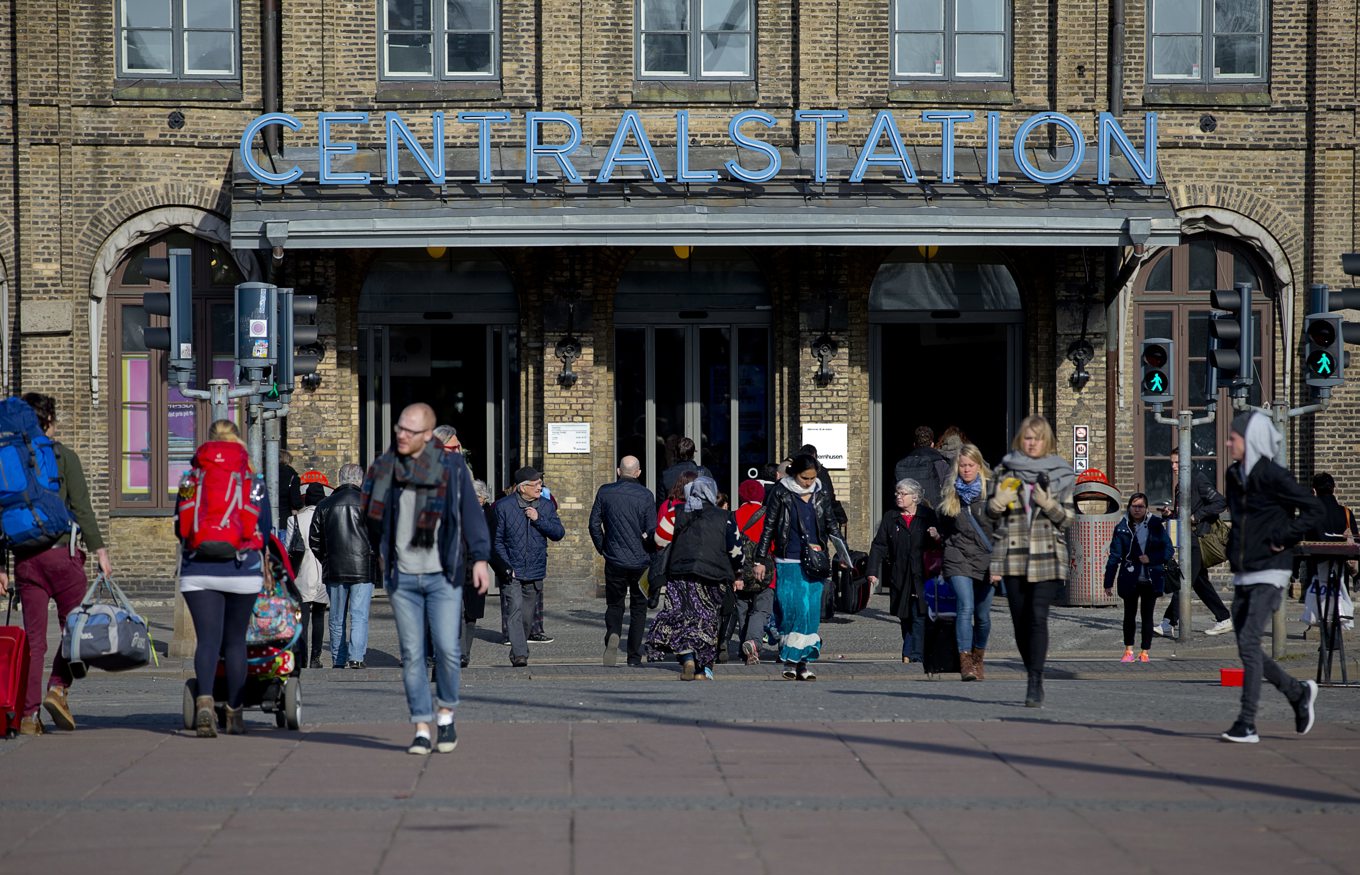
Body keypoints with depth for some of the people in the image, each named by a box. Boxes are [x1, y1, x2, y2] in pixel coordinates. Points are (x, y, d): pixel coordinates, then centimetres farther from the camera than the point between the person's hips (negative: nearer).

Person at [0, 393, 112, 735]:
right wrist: (99, 551, -3)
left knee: (33, 636, 6)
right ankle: (59, 688, -10)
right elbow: (82, 508, -7)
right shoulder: (64, 456, -2)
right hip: (61, 552, -4)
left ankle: (29, 714, 2)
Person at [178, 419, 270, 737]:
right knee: (235, 640, 10)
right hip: (242, 572, 0)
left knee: (207, 638, -3)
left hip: (197, 571, 0)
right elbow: (265, 529, 7)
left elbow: (179, 526, 10)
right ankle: (235, 713, 14)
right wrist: (263, 563, 24)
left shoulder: (191, 479, 4)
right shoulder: (254, 481, 3)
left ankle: (204, 701, -27)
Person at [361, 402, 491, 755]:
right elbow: (373, 514, 19)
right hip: (402, 577, 2)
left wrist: (479, 558, -10)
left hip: (442, 576, -2)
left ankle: (446, 714, 15)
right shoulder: (385, 468, 4)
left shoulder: (451, 467, -3)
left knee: (447, 649, -8)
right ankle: (421, 729, 7)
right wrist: (380, 552, 22)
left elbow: (471, 512, -3)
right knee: (411, 654, 1)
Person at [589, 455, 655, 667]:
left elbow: (594, 524, 1)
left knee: (614, 604, 13)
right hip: (640, 561, -1)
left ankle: (613, 634, -19)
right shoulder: (645, 495, -7)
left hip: (614, 560, 1)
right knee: (638, 606, 11)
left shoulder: (605, 492, -1)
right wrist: (649, 550, 10)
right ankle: (634, 656, 10)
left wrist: (602, 548, 14)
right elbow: (652, 530, -8)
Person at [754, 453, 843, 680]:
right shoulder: (781, 494, 1)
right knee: (790, 608, -9)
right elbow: (768, 528, 4)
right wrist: (760, 561, 2)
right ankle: (789, 660, 1)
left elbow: (832, 525, 18)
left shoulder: (820, 496, 10)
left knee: (811, 609, -2)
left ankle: (804, 660, 3)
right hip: (788, 563, -3)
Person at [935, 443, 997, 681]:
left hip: (986, 560, 0)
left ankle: (978, 659, 26)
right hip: (958, 558, 0)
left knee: (983, 615, 6)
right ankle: (965, 661, -18)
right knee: (966, 608, -17)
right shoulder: (950, 493, 9)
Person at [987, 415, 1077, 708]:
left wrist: (1049, 505, -13)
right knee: (1020, 619, 3)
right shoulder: (1005, 470, 9)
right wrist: (998, 502, -9)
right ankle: (1035, 679, 19)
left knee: (1038, 616, -14)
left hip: (1047, 555, -2)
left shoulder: (1060, 474, 7)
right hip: (1014, 555, 2)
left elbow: (1069, 518, 5)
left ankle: (1035, 685, -17)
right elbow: (991, 511, 14)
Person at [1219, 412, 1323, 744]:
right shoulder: (1234, 476, 11)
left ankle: (1247, 724, -12)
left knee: (1249, 644, -14)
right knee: (1247, 649, 9)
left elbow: (1314, 510, -11)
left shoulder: (1273, 476, -12)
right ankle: (1299, 693, 28)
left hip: (1269, 573, -8)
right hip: (1243, 576, 8)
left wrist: (1282, 539, -15)